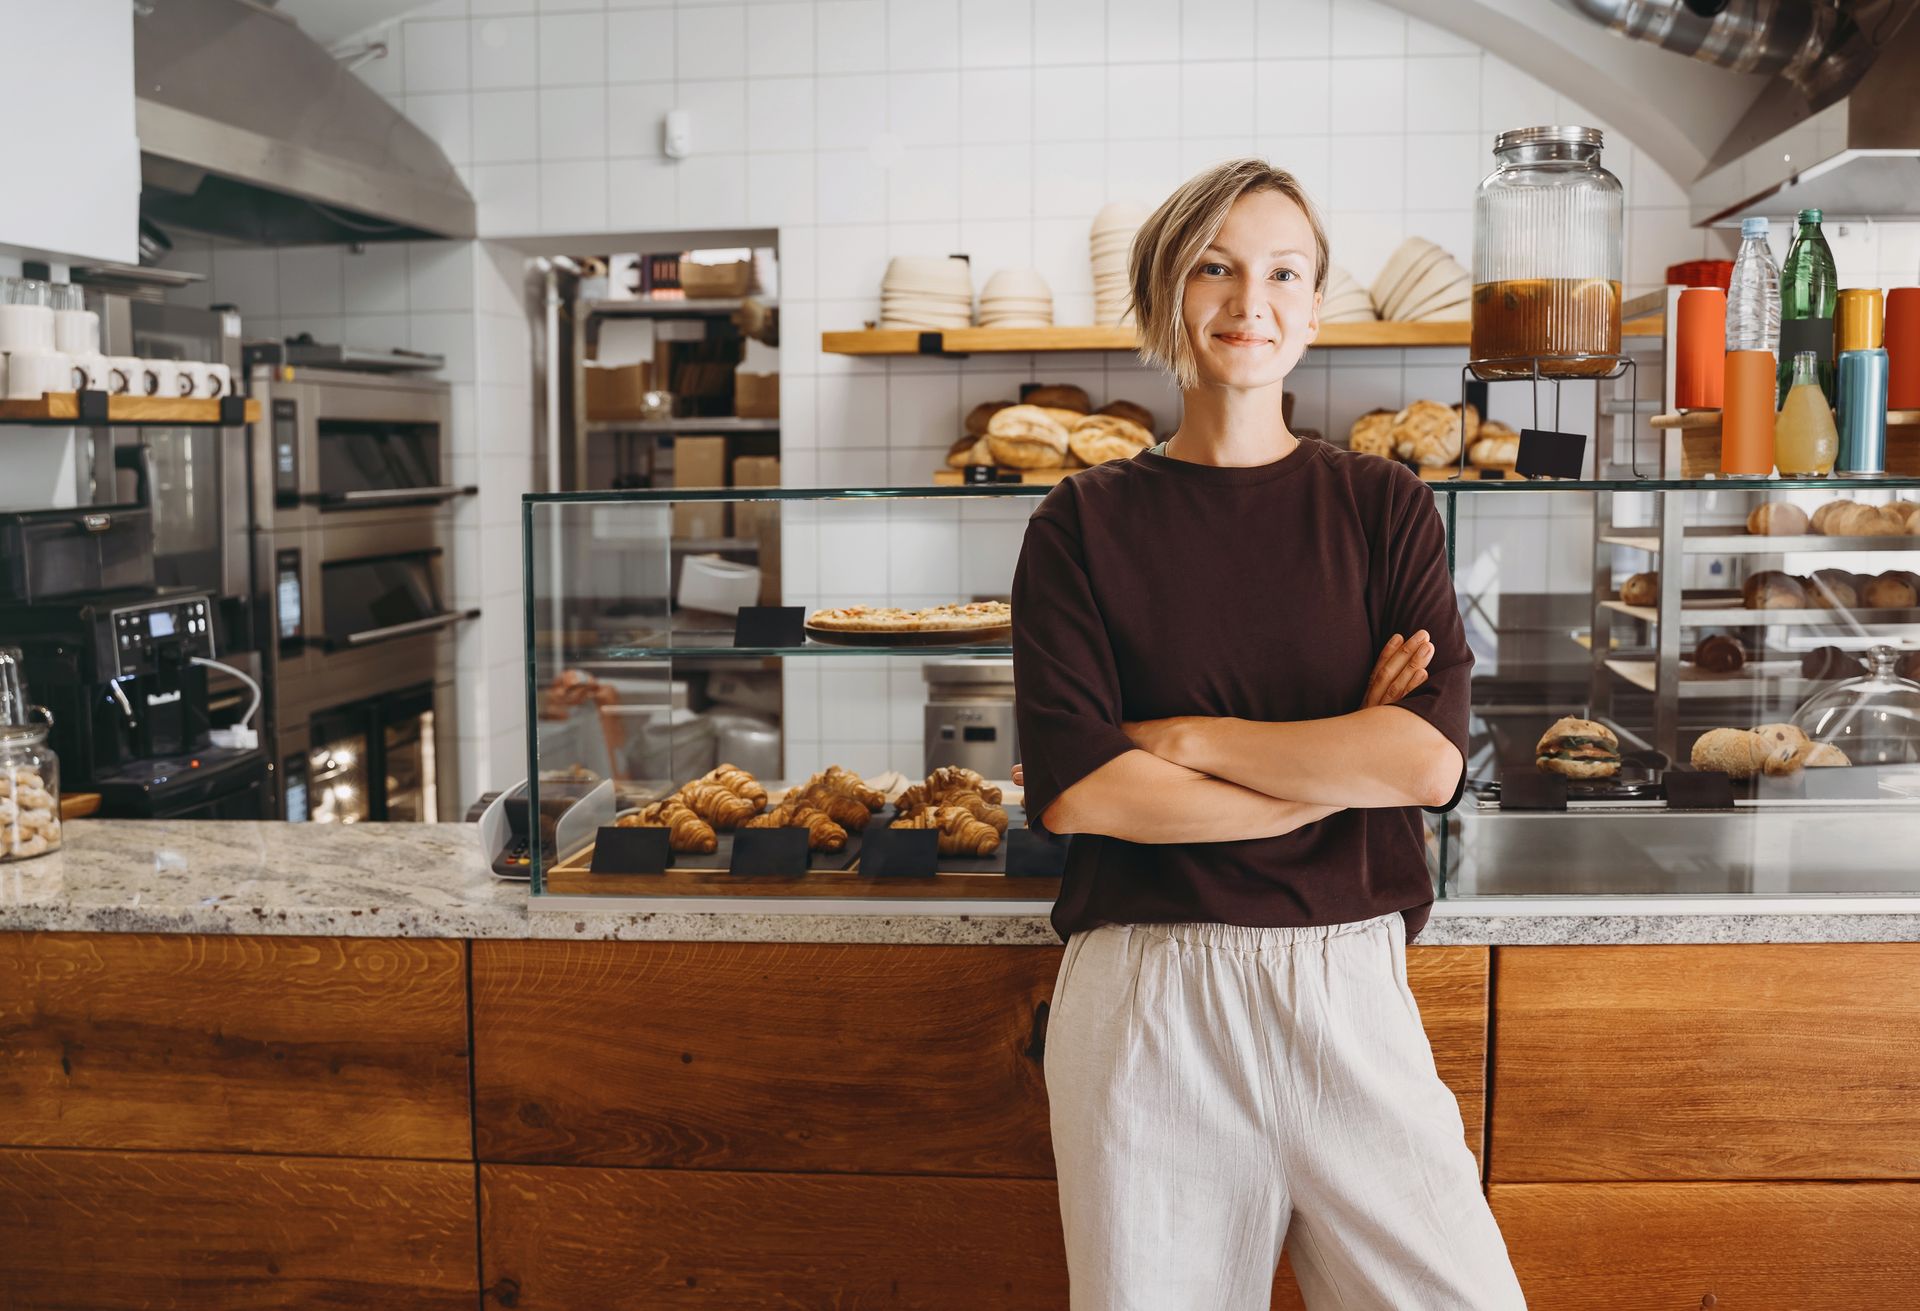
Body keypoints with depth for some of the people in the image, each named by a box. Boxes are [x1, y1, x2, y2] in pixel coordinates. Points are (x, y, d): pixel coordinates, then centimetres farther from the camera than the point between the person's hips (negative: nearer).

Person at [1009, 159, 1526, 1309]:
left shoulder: (1385, 510, 5)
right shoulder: (1087, 524, 3)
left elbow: (1431, 760, -8)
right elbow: (1075, 788, -10)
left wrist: (1177, 739, -9)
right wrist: (1338, 769, -9)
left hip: (1346, 984, 1)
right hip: (1143, 999, 0)